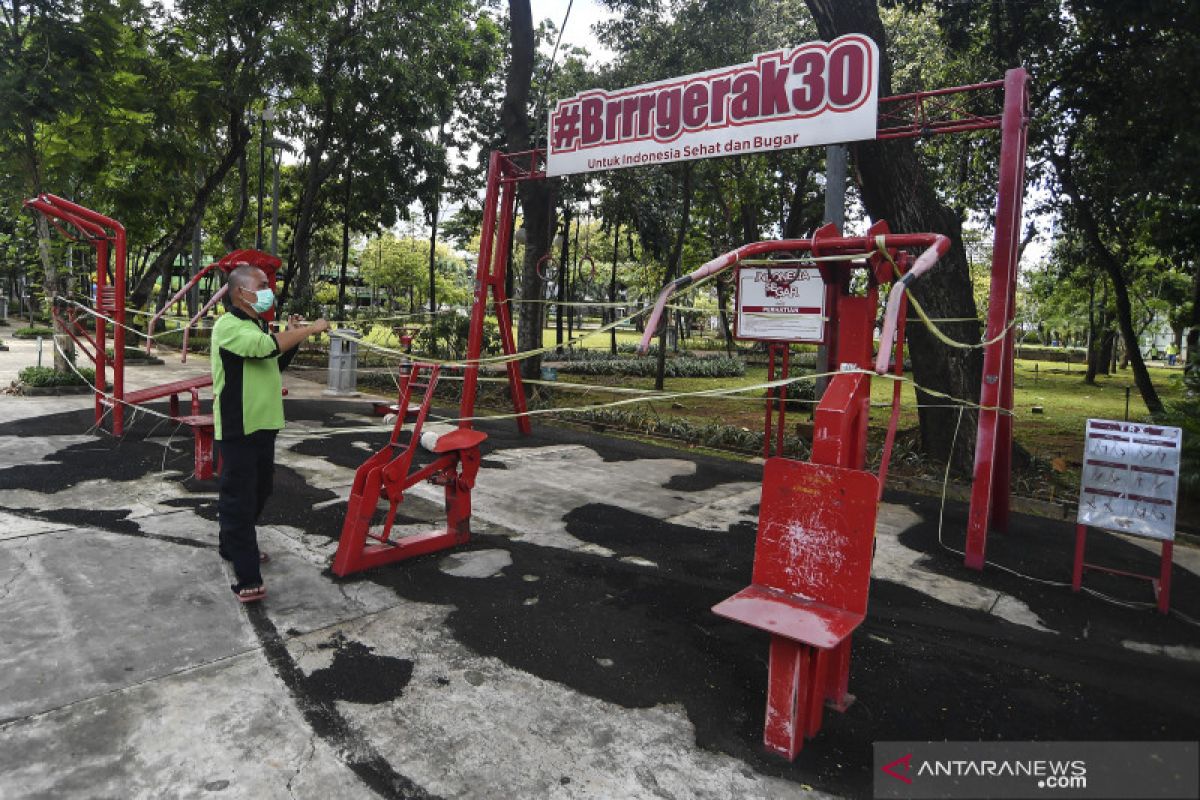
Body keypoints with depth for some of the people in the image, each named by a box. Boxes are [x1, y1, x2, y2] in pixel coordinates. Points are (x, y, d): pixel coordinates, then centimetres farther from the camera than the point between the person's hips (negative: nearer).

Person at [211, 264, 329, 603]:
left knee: (259, 490, 20)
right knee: (239, 498, -6)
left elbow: (277, 362, 24)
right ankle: (247, 578, -5)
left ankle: (233, 546, 38)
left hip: (263, 425, 9)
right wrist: (310, 329, -22)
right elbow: (269, 346, -31)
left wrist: (294, 336, 7)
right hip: (238, 428, -9)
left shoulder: (258, 326, 15)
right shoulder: (228, 326, -15)